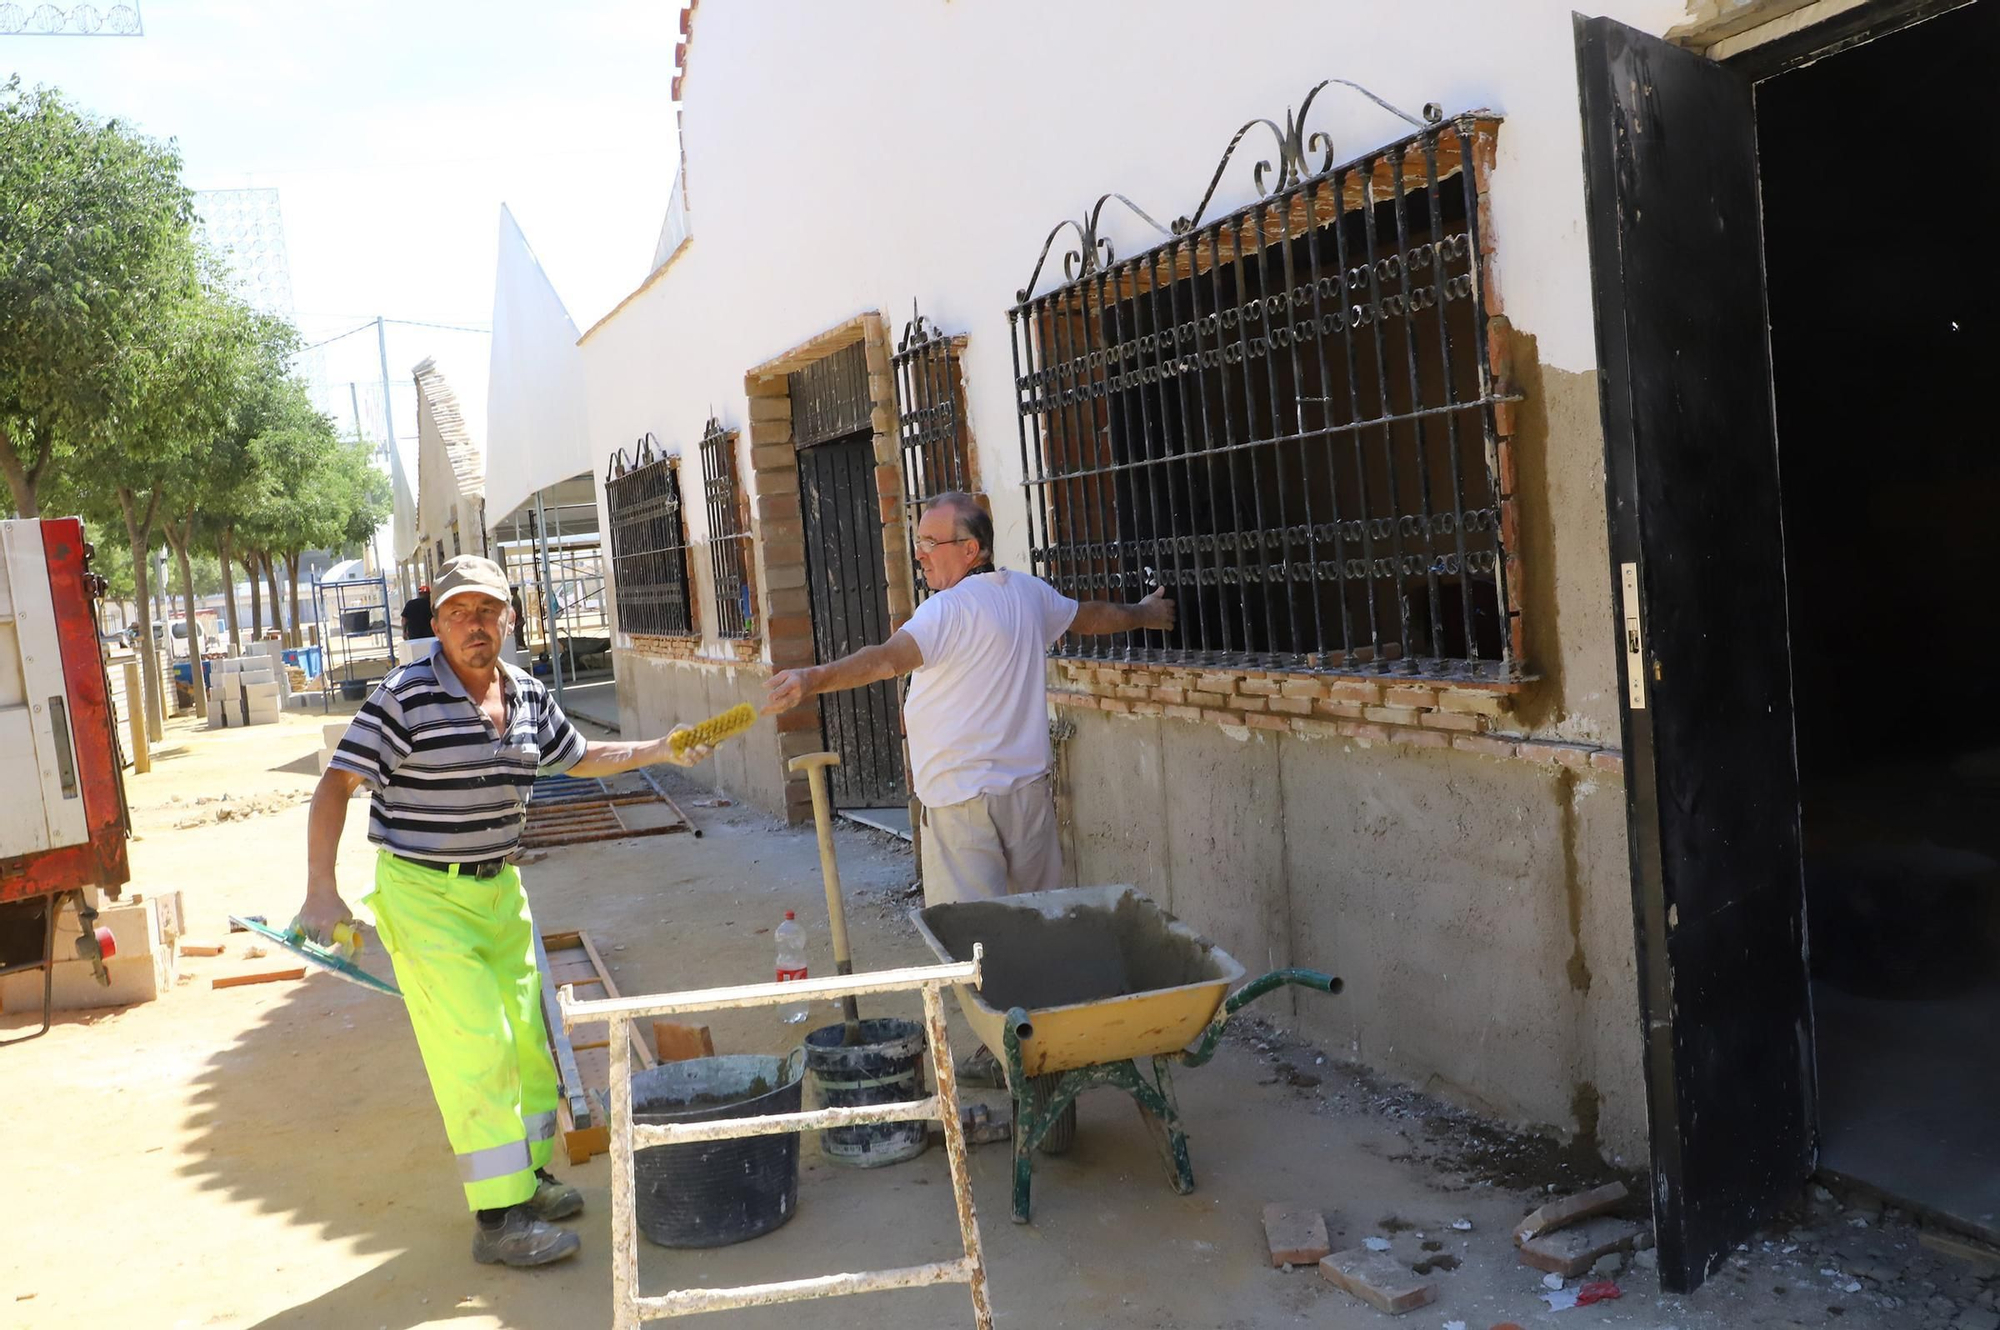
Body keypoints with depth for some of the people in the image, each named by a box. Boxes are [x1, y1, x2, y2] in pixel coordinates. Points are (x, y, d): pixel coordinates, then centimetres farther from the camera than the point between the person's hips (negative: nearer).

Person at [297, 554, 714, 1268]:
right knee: (476, 1044, -8)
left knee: (528, 1034, 13)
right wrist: (321, 891, -20)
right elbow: (336, 785, -14)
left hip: (500, 888, 7)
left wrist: (660, 749, 12)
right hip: (423, 895, -6)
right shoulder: (404, 696, -15)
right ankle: (498, 1218, 1)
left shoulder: (528, 695, 3)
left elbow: (579, 757, 20)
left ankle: (527, 1175, 33)